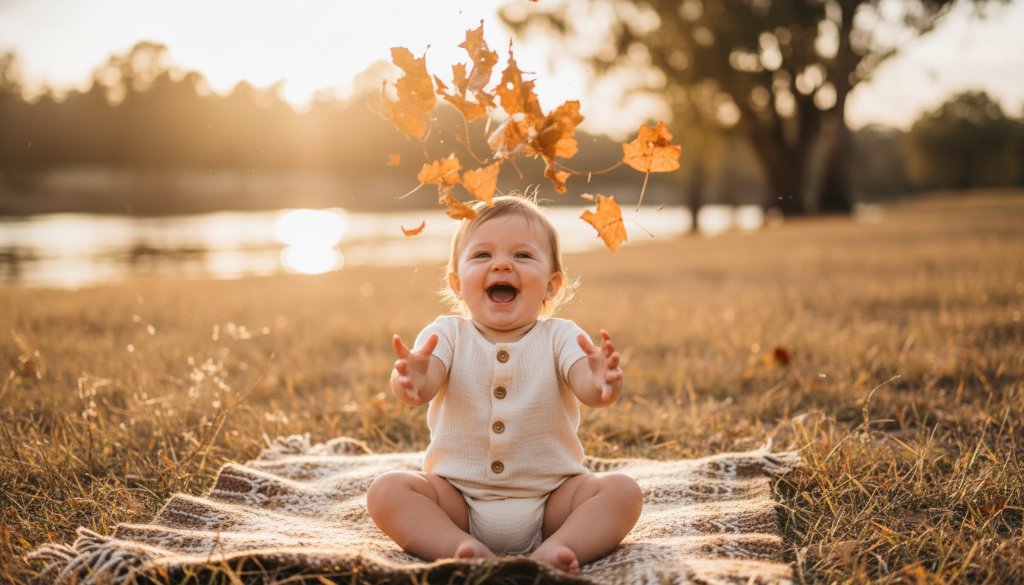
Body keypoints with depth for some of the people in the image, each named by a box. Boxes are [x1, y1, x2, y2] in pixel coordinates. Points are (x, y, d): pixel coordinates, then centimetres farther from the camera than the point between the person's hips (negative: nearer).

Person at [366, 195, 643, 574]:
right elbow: (427, 383, -24)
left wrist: (601, 385, -48)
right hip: (458, 497, 0)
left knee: (623, 491, -20)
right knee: (386, 491, -21)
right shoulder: (447, 334, -4)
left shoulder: (560, 337, -4)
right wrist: (413, 382, -49)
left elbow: (586, 385, -23)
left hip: (549, 501, 0)